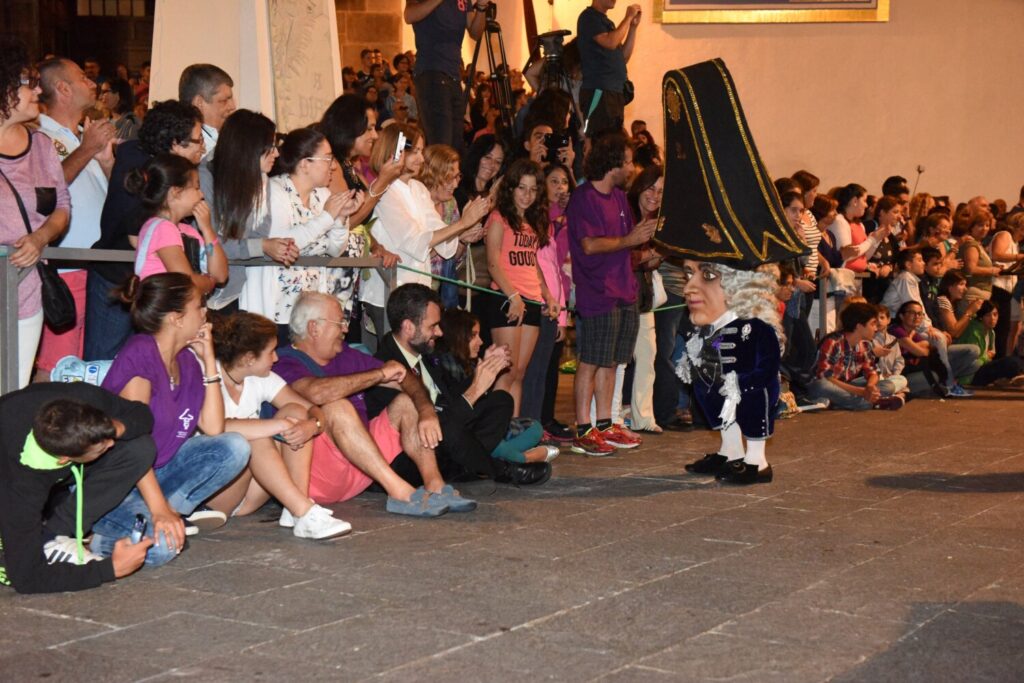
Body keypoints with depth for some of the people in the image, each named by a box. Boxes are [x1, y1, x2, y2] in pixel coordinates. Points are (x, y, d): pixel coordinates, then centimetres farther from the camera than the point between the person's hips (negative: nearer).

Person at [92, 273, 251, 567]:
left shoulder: (187, 360, 6)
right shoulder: (139, 354, -19)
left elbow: (213, 428, 0)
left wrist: (209, 360, -2)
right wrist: (159, 509, -30)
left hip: (157, 469, 8)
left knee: (234, 448, -11)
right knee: (160, 545, -33)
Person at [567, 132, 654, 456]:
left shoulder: (619, 197, 17)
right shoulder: (584, 198, -11)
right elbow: (590, 245, -20)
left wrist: (643, 233, 5)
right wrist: (629, 240, -16)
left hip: (623, 290, 9)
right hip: (597, 292, -9)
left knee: (610, 361, 12)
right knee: (590, 362, -5)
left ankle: (605, 425, 19)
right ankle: (583, 431, 0)